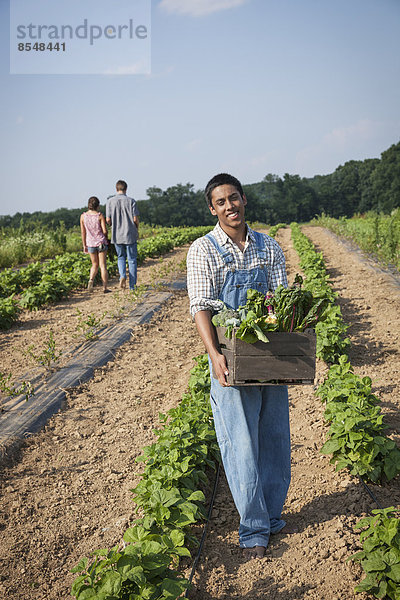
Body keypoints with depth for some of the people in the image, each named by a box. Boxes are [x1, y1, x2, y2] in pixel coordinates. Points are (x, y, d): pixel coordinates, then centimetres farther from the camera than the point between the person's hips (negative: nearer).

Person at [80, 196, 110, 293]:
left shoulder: (83, 216, -1)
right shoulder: (100, 215, -8)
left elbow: (83, 232, 2)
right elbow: (104, 231, -9)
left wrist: (84, 245, 9)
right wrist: (106, 239, 11)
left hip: (90, 243, 2)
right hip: (101, 243, -2)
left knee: (95, 264, 18)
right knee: (103, 265, 3)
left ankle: (91, 280, -7)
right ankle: (105, 288, 4)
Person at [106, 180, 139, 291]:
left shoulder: (110, 201, -2)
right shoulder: (131, 201, -6)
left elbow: (108, 220, -4)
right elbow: (135, 219, -9)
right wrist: (137, 229, 11)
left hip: (117, 235, 2)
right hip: (130, 235, -2)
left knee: (121, 257, 20)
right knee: (132, 260, 8)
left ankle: (122, 275, -6)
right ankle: (132, 286, 9)